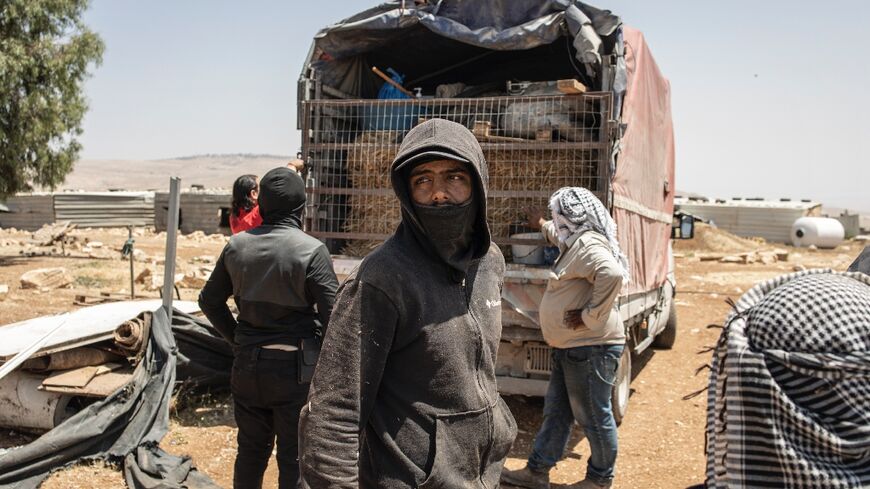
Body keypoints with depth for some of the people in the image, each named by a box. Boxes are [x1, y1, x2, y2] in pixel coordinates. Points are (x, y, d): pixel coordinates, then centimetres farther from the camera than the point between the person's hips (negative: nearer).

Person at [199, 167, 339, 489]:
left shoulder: (237, 245, 0)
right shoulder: (311, 250, -15)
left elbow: (209, 300, 10)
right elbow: (333, 315, -15)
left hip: (247, 365, 5)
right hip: (294, 367, -4)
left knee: (251, 451, 19)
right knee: (295, 456, 8)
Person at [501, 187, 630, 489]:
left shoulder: (589, 245, -18)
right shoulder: (575, 241, 14)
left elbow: (612, 274, -36)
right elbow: (558, 235, 39)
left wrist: (591, 316, -27)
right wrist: (542, 225, 54)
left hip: (590, 348, -10)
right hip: (571, 348, 10)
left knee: (593, 417, 5)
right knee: (556, 412, 16)